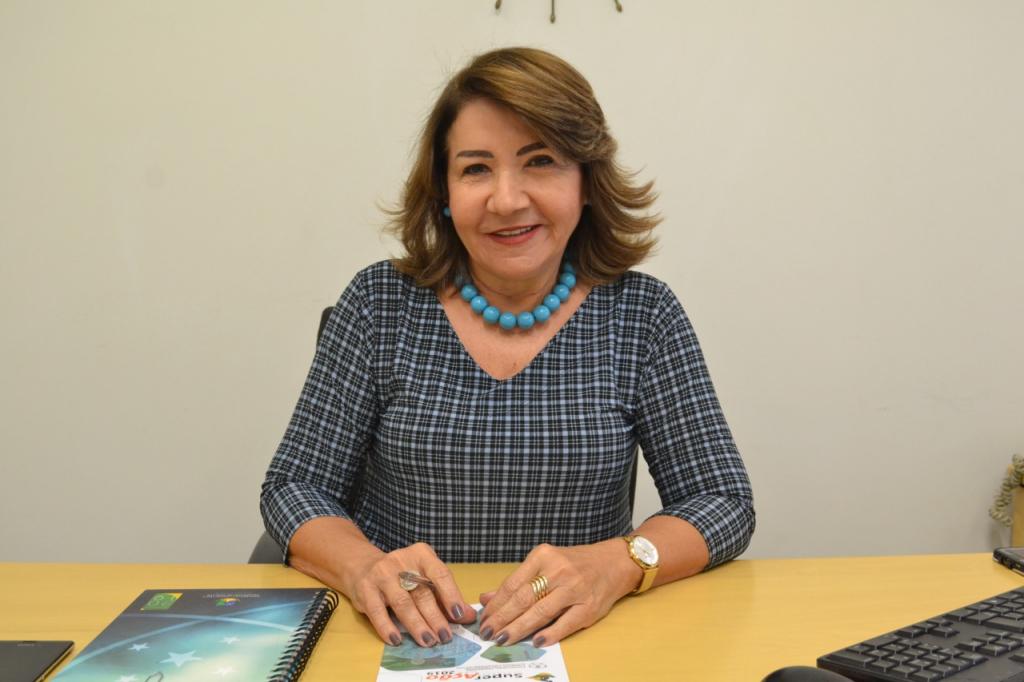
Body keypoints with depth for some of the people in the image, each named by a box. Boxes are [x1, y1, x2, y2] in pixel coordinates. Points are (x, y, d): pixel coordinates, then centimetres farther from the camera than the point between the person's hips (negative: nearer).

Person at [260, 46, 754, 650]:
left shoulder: (642, 313, -2)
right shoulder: (381, 305, -1)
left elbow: (725, 502, -3)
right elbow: (295, 487, -1)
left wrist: (616, 564, -23)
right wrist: (364, 566, -23)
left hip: (578, 643, 0)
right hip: (406, 642, 1)